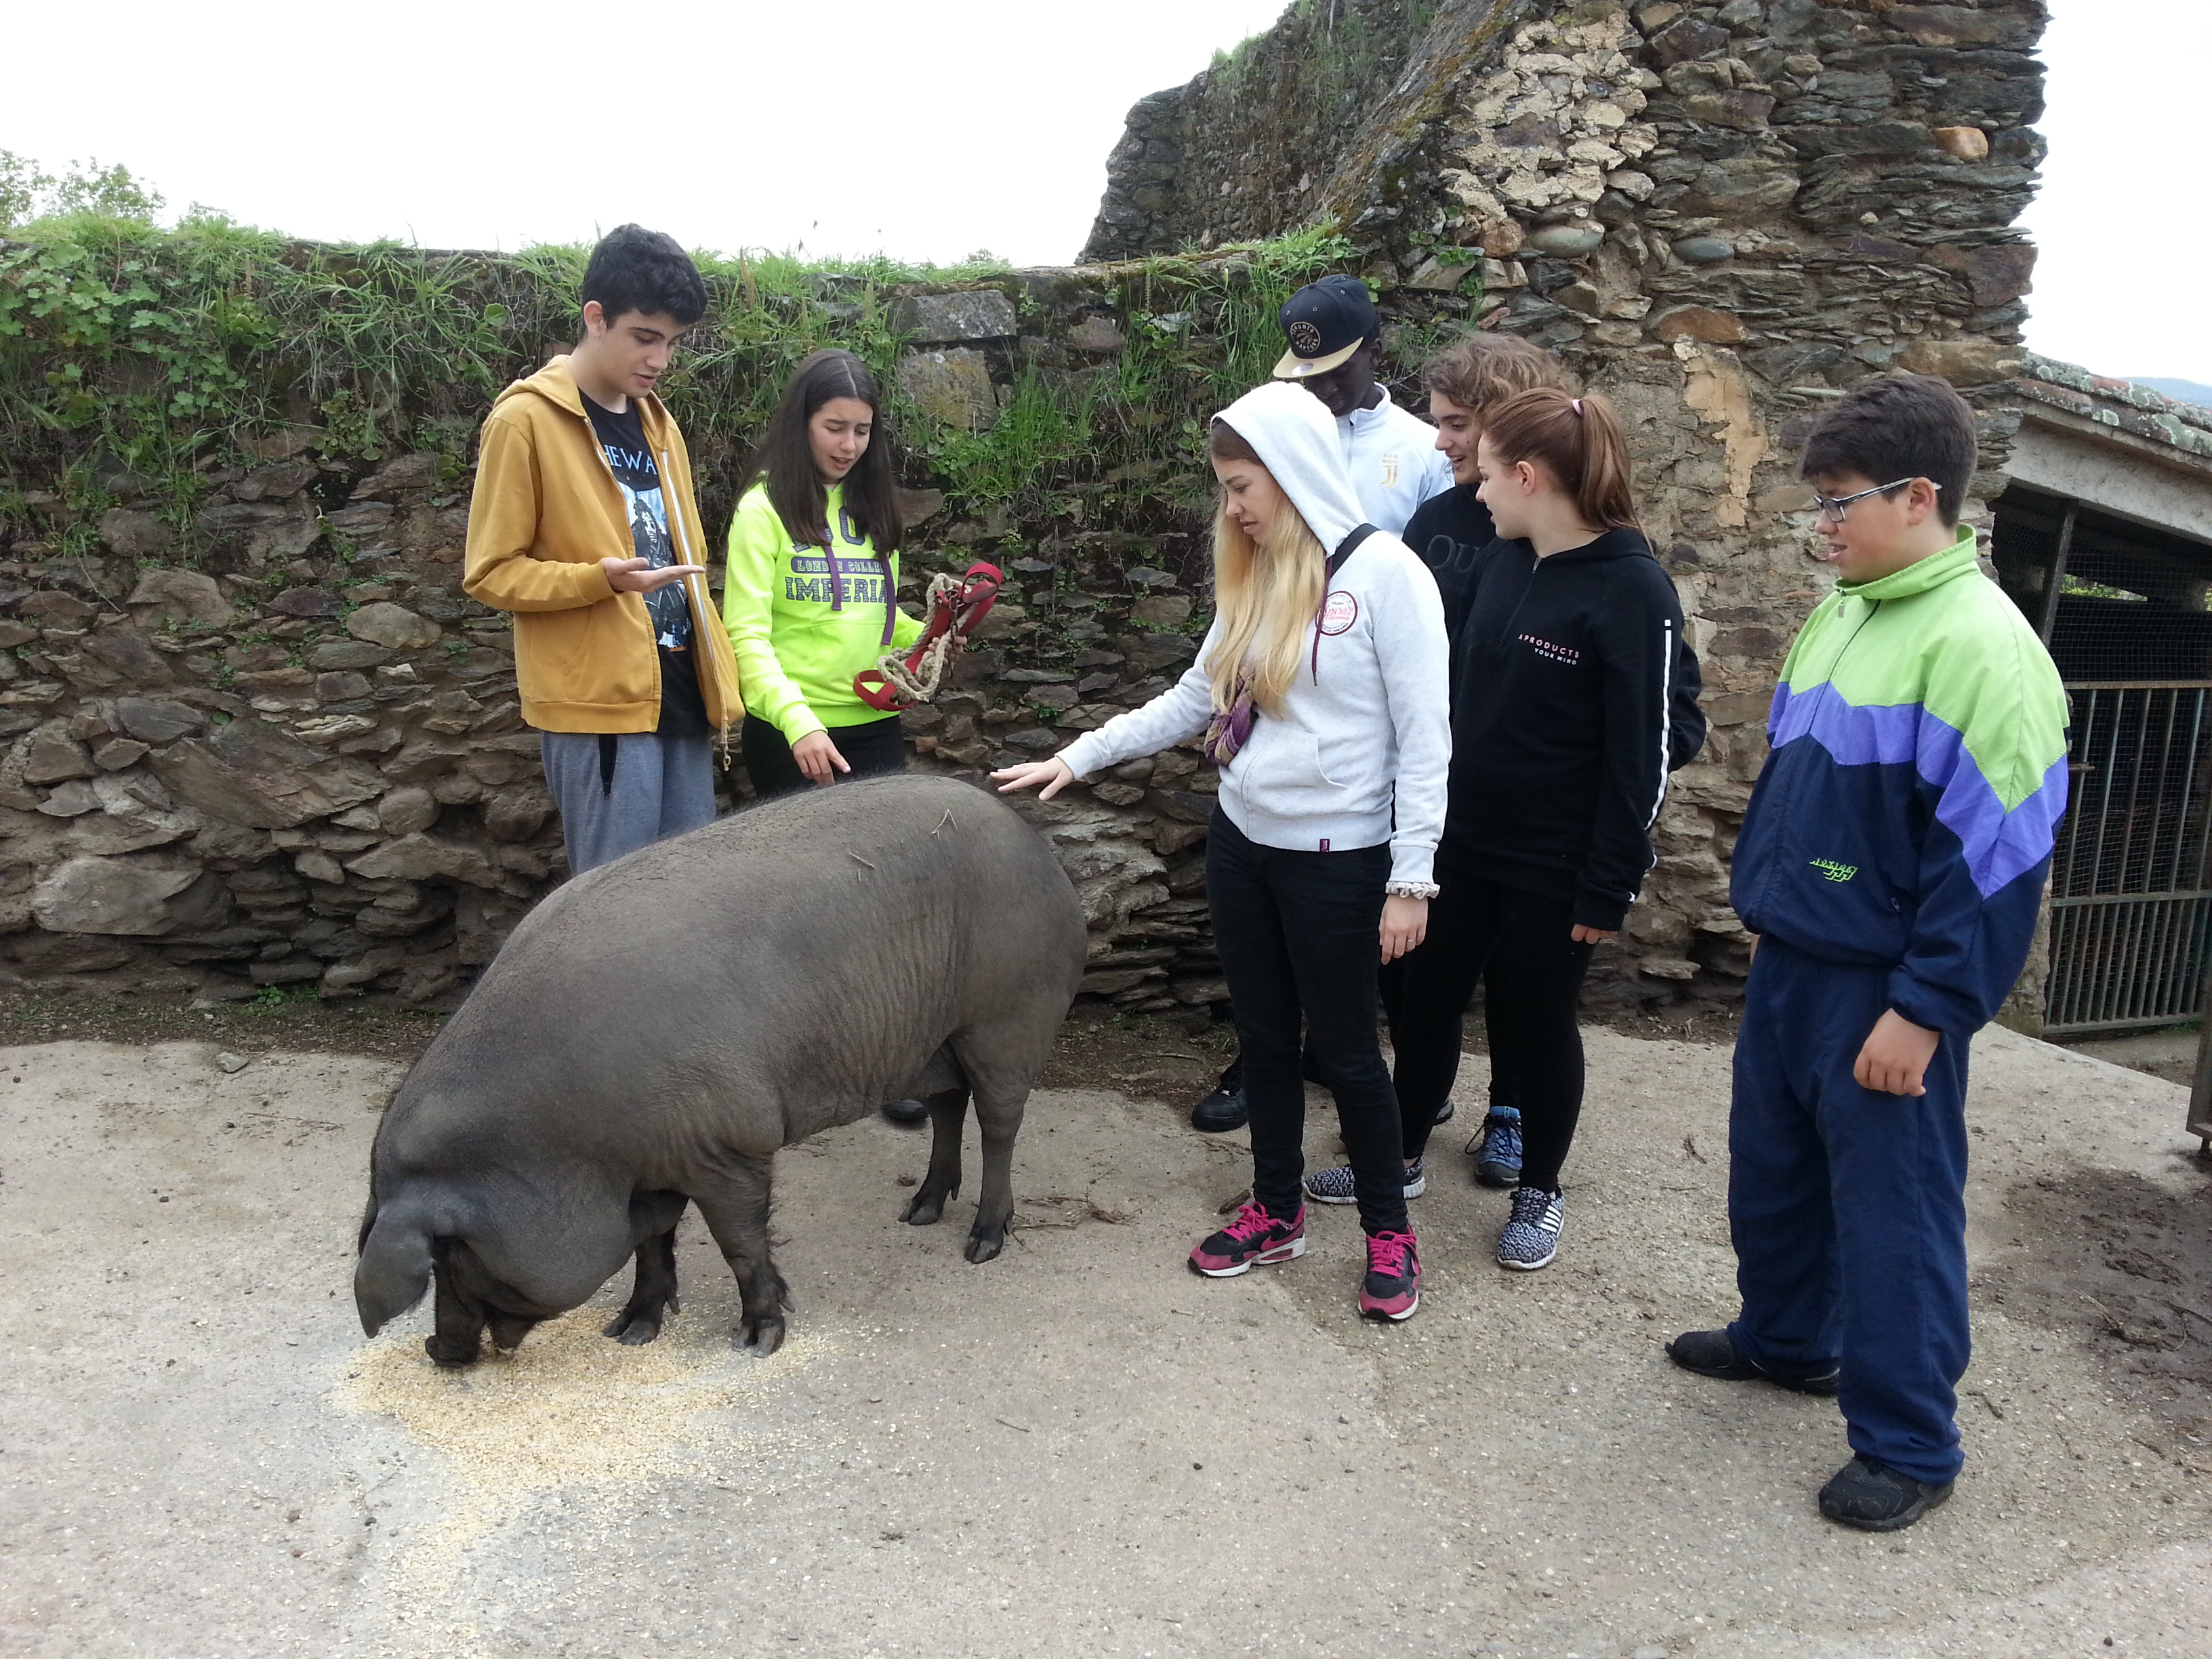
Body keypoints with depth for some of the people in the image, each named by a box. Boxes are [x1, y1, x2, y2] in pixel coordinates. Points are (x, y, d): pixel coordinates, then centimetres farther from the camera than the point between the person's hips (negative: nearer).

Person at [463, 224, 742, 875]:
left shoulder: (657, 422, 16)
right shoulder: (525, 420, -7)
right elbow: (490, 572, -6)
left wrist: (719, 688, 16)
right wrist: (602, 579, -22)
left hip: (680, 696, 7)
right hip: (599, 703, -7)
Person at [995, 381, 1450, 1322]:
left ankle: (1388, 1232, 25)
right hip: (1242, 845, 6)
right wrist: (1078, 756, 7)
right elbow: (1194, 699, 13)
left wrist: (1410, 881, -15)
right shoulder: (1256, 579, 7)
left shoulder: (1386, 573, -13)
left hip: (1338, 857, -6)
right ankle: (1276, 1212, 33)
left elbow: (1424, 739, -14)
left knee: (1343, 1047, 6)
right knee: (1264, 1038, 15)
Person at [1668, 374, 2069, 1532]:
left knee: (1891, 1209, 4)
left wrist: (1925, 1008, -19)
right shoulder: (1841, 614, 8)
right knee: (1771, 1167, 21)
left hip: (1884, 992, -8)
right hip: (1790, 962, 9)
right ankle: (1787, 1340, 43)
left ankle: (1907, 1445, 20)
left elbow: (1997, 851, -21)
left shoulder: (1979, 641, -19)